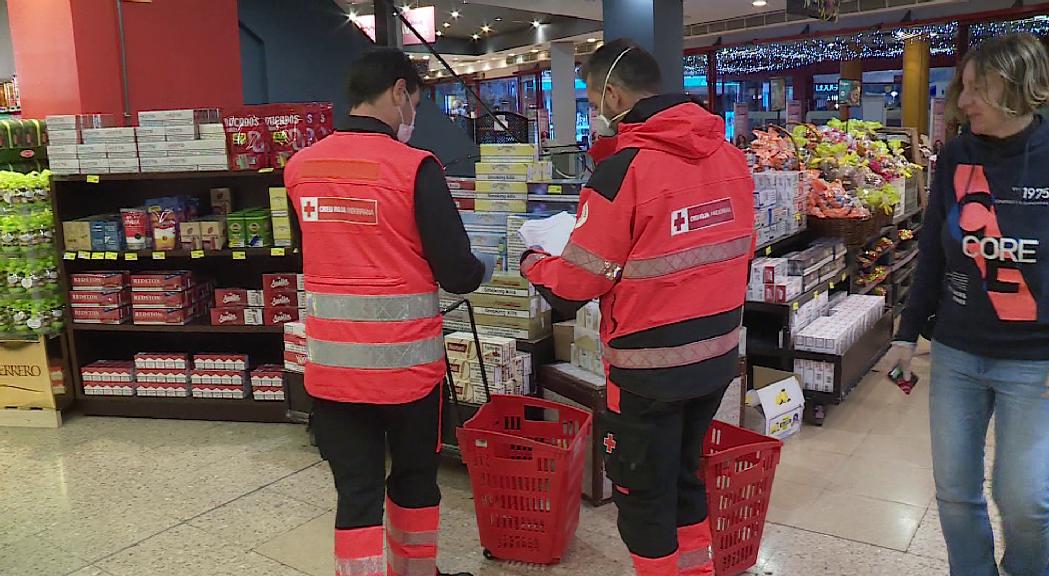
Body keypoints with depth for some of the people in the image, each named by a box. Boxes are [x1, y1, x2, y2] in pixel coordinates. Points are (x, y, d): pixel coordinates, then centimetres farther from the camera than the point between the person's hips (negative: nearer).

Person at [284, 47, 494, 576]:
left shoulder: (301, 166, 2)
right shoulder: (415, 167, -13)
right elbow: (457, 274, -13)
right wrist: (485, 269, 9)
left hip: (332, 363, 3)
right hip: (405, 362, -3)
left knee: (355, 491, 10)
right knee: (414, 479, 19)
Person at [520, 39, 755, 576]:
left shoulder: (621, 170, -20)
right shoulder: (730, 154, 2)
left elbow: (573, 285, -15)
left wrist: (534, 263, 5)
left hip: (651, 369, -7)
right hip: (718, 356, 8)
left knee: (643, 492, 12)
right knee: (684, 474, 25)